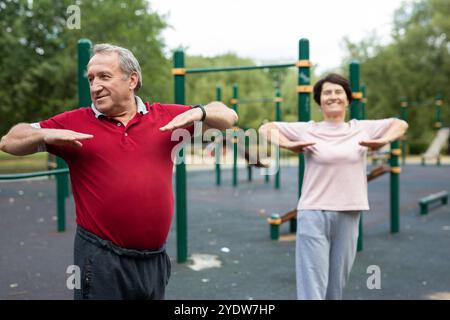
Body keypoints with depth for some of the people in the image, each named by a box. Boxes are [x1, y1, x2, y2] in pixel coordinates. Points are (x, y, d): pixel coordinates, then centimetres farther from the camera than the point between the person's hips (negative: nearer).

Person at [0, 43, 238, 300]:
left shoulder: (166, 117, 5)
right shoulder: (74, 122, 1)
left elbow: (228, 116, 10)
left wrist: (199, 112, -11)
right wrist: (46, 135, -16)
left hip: (156, 259, 3)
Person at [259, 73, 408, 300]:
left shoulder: (362, 128, 8)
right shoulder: (307, 130, 1)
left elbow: (400, 124, 20)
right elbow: (266, 128, 5)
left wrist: (382, 141, 1)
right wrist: (289, 145, -11)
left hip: (349, 215, 3)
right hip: (314, 214, -3)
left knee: (336, 284, 14)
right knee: (312, 284, -5)